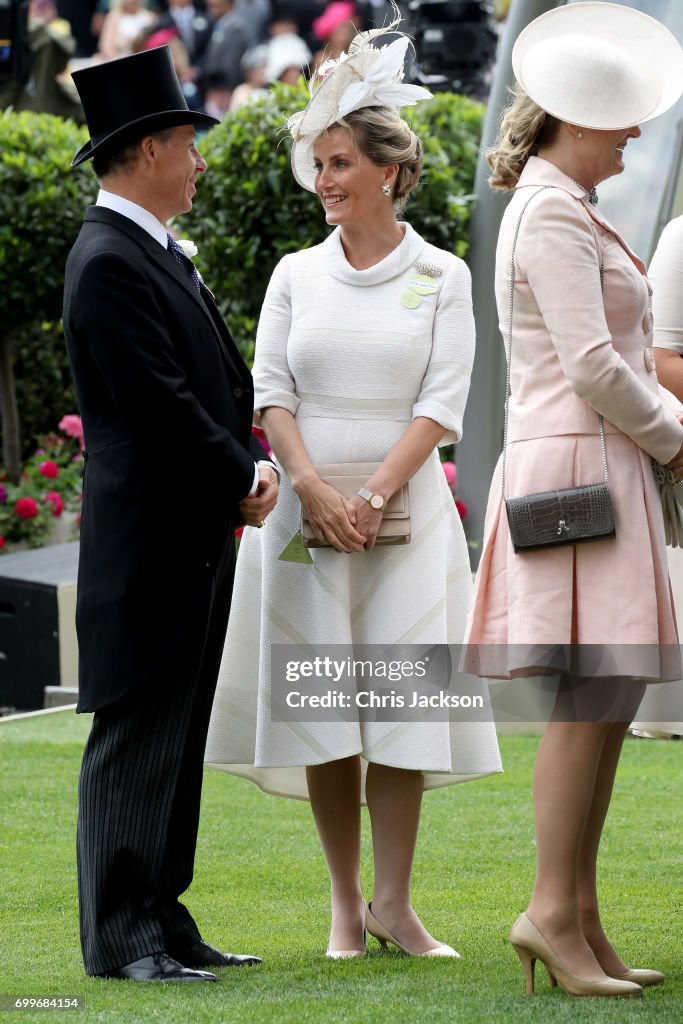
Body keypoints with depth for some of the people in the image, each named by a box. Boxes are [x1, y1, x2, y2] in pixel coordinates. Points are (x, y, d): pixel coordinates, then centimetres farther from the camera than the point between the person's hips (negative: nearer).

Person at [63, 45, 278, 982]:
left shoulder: (163, 255, 17)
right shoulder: (109, 264, -15)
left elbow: (225, 380, 17)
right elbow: (162, 405, -20)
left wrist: (258, 463, 0)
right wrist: (239, 484, -9)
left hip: (198, 534, 10)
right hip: (150, 540, -10)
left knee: (175, 738, 12)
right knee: (136, 738, -7)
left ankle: (162, 922, 16)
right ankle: (121, 938, -5)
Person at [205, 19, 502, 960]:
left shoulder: (441, 276, 3)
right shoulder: (297, 275, 9)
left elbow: (441, 402, -3)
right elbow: (270, 391, 4)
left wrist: (375, 494, -13)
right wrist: (311, 487, -11)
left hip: (405, 503, -2)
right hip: (307, 507, 2)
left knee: (401, 699, -6)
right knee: (322, 700, -1)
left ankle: (393, 902, -2)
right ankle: (346, 903, 4)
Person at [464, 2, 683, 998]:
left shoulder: (566, 208, 20)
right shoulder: (554, 215, -12)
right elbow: (593, 366, -18)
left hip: (601, 462, 10)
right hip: (577, 460, -10)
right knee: (595, 688, -13)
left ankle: (583, 922, 7)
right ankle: (552, 910, -14)